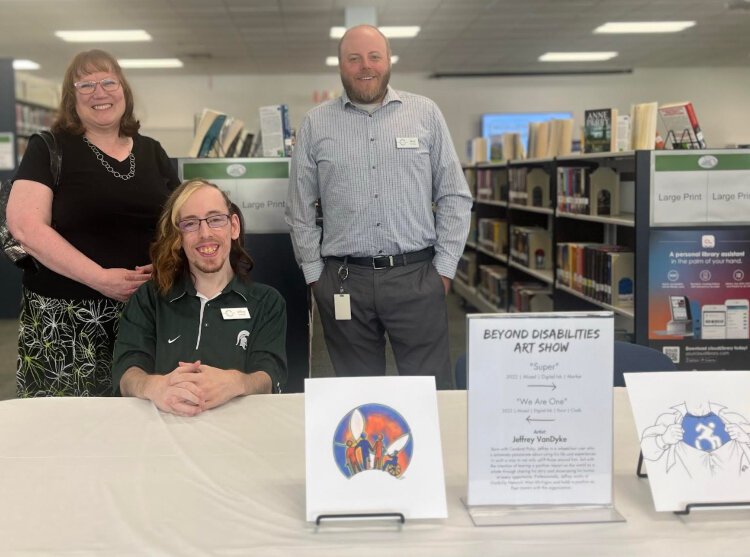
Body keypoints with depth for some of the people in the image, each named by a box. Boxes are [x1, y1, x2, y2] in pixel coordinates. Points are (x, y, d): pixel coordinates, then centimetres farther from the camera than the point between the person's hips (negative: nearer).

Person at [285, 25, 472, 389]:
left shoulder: (425, 114, 6)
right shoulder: (315, 124, 7)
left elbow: (454, 197, 6)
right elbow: (300, 208, 9)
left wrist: (444, 267, 1)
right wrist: (314, 272, 5)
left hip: (416, 276, 0)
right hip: (343, 281, 1)